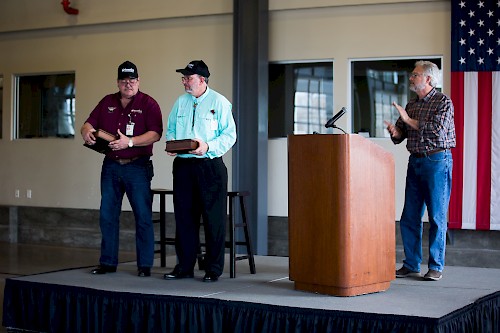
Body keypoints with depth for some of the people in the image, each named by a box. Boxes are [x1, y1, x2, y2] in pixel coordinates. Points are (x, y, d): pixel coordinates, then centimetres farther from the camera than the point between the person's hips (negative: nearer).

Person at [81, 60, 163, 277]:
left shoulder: (148, 104, -3)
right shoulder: (107, 103, 13)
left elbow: (155, 134, -13)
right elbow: (89, 123, 12)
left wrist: (129, 142, -24)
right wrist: (87, 132, -12)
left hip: (137, 167, -5)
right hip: (110, 166, 5)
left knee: (143, 216, -3)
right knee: (107, 216, 7)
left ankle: (145, 265, 4)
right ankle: (107, 262, 16)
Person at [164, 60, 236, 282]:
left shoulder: (219, 102, -2)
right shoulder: (180, 102, 14)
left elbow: (229, 135, -6)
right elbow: (170, 130, 18)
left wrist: (208, 146, -19)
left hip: (210, 166, -5)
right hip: (183, 166, 5)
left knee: (214, 218, -2)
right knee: (184, 217, 8)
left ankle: (213, 269, 5)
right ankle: (184, 266, 17)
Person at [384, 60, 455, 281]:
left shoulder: (443, 102, -4)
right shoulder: (411, 105, 16)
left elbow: (438, 130, -18)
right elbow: (399, 136, 15)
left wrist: (409, 120, -12)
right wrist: (395, 131, -8)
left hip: (437, 161, -7)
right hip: (415, 162, 7)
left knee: (437, 217, -3)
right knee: (409, 217, 5)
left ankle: (436, 267, 4)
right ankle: (411, 265, 12)